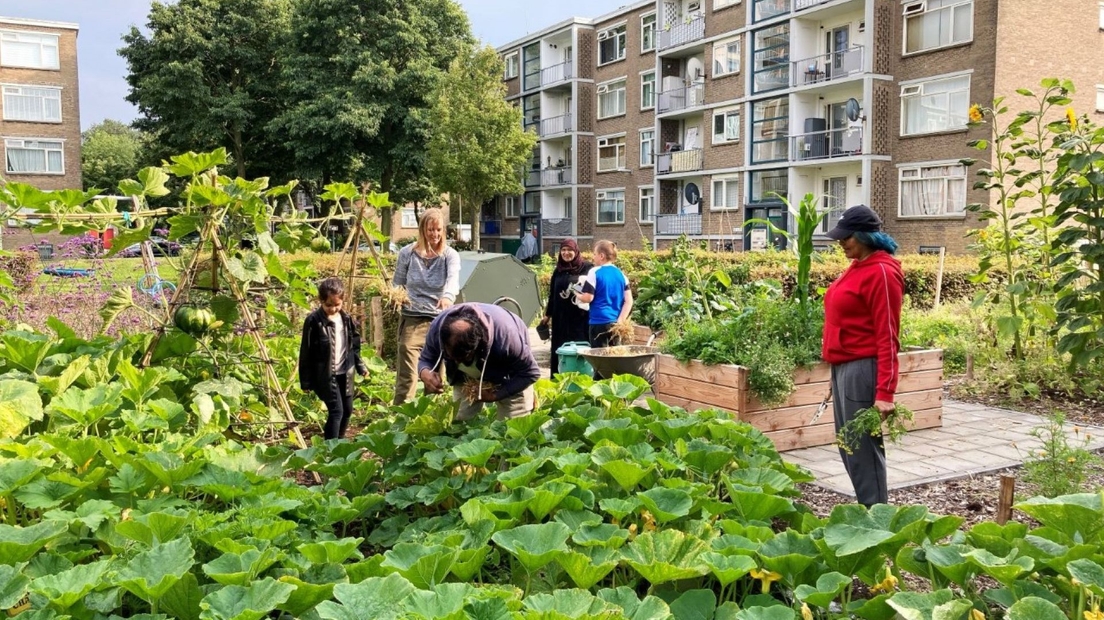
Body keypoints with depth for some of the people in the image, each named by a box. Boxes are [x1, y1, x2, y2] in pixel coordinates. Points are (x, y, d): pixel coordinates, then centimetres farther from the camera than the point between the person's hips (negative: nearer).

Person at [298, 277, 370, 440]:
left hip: (345, 373, 6)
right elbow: (306, 353, -9)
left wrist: (360, 366, 12)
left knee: (347, 410, 13)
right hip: (325, 375, -6)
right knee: (336, 410, -13)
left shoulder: (347, 319, 3)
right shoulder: (313, 321, -13)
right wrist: (306, 381, -8)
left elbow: (354, 346, 15)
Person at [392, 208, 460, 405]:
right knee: (407, 374, -10)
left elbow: (453, 278, -24)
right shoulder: (407, 253, 1)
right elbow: (397, 284, 13)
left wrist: (448, 296, -45)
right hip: (412, 319, 0)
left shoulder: (450, 255, -3)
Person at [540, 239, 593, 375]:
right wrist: (547, 314, 22)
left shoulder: (587, 268, -2)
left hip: (581, 317, -5)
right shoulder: (558, 270, 13)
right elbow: (552, 294, 20)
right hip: (561, 317, 5)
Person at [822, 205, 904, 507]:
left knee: (864, 447, -2)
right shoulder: (856, 267, 13)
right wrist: (836, 373, 15)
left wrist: (885, 392, -21)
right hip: (842, 367, 9)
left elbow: (887, 337, -17)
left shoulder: (881, 272, -13)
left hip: (862, 369, -9)